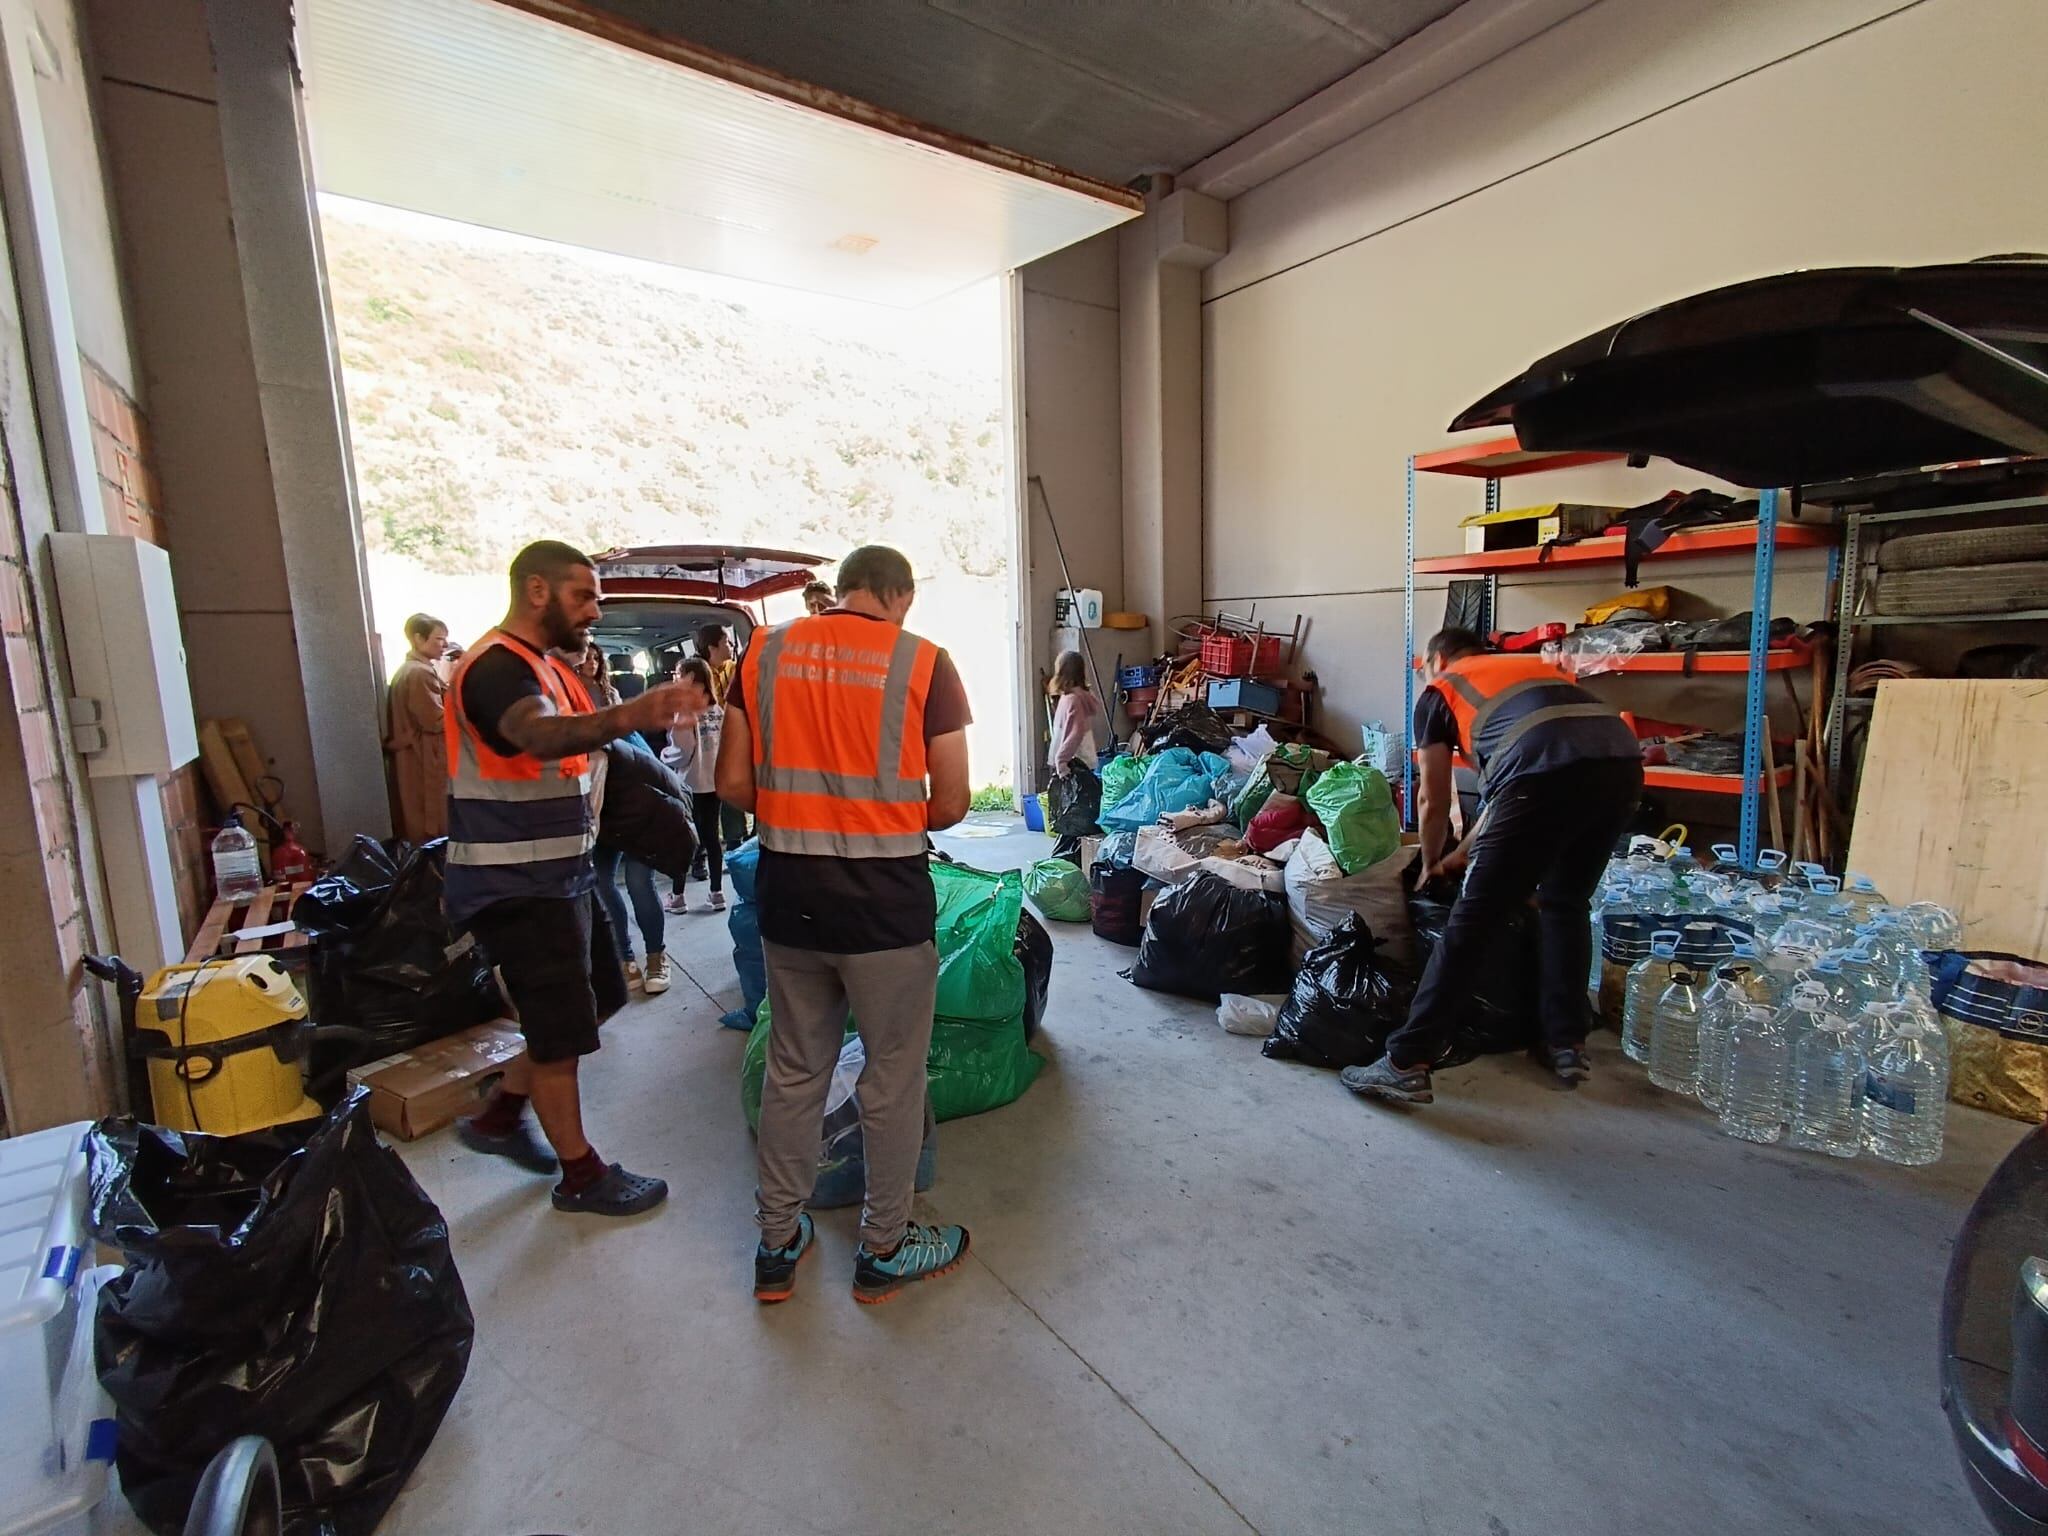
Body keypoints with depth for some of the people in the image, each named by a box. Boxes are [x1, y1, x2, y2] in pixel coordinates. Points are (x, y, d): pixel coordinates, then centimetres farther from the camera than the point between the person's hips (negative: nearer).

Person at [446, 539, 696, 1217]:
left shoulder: (549, 667, 13)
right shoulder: (496, 667, -20)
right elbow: (542, 735, -43)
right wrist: (628, 716, -61)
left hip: (562, 874, 10)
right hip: (516, 885, -10)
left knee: (595, 1001, 20)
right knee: (562, 1030, 3)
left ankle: (500, 1114, 36)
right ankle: (581, 1174, 21)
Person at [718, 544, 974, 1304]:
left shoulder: (764, 651, 2)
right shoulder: (923, 663, -8)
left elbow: (733, 782, 3)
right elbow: (950, 803, -9)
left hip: (788, 895, 4)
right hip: (885, 901, -4)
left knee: (793, 1068, 20)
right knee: (893, 1075, 14)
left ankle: (778, 1243, 36)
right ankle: (883, 1249, 32)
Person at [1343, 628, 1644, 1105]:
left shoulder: (1437, 692, 22)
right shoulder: (1531, 666, 38)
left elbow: (1433, 803, 25)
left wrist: (1431, 863, 43)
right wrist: (1467, 852, 48)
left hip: (1549, 773, -6)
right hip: (1622, 764, 6)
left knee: (1471, 921, 0)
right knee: (1566, 904, 26)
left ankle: (1408, 1064, 3)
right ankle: (1568, 1045, 32)